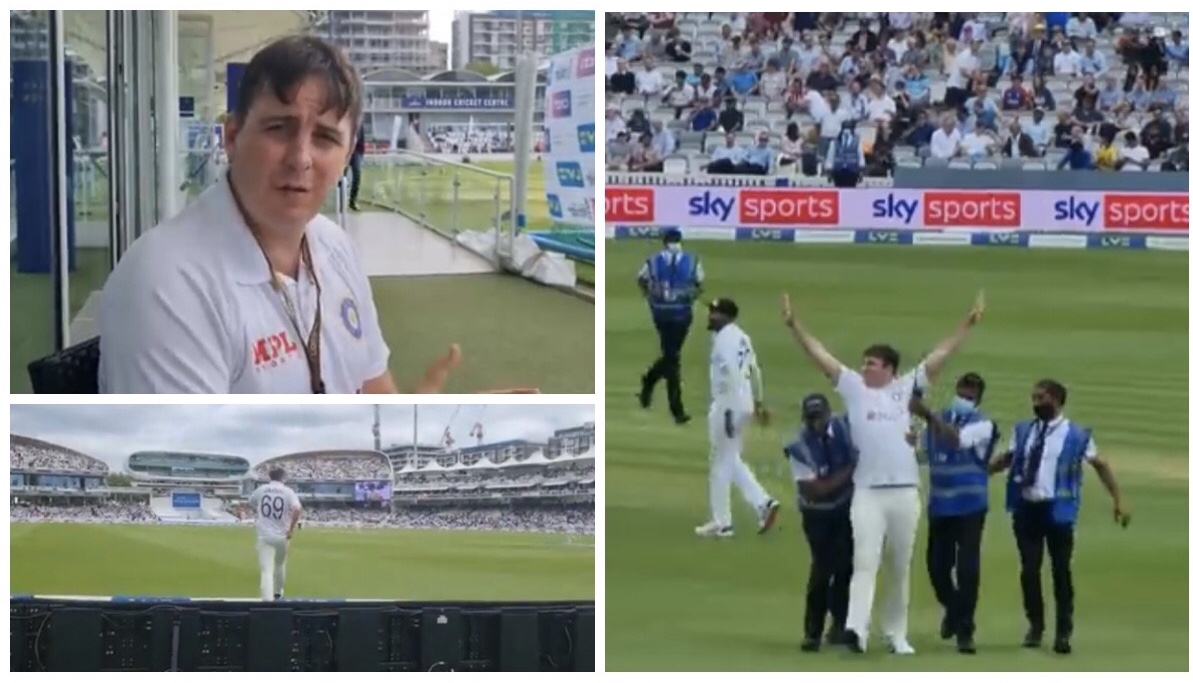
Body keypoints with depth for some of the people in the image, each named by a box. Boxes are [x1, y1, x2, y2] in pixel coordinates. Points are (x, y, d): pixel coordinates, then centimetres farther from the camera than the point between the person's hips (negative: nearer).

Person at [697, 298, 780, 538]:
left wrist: (728, 411, -24)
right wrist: (758, 402, 26)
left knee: (721, 464, 0)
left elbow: (731, 376, -23)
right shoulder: (741, 337, 13)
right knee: (730, 461, 19)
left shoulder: (725, 338, -16)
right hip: (743, 404, 10)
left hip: (728, 405, -10)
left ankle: (722, 523, 7)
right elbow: (754, 371, 19)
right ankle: (763, 503, 8)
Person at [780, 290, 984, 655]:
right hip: (867, 492, -2)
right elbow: (821, 355, 1)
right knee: (864, 561, -12)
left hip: (905, 492, 2)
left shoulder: (906, 388, 7)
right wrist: (794, 325, -7)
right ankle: (856, 628, -23)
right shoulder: (854, 387, 6)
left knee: (901, 567, 10)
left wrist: (968, 323, -1)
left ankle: (896, 633, 19)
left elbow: (939, 355, 5)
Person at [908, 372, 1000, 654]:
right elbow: (923, 454, 15)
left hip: (969, 506, -4)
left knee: (968, 568, -8)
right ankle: (953, 609, 36)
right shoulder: (938, 420, 8)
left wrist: (927, 414, -38)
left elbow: (957, 438, -28)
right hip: (939, 505, 4)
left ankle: (964, 631, 0)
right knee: (937, 566, 8)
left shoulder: (983, 425, -8)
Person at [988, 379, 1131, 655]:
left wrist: (1118, 500, -2)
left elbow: (1100, 465, 2)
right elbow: (1006, 459, 17)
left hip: (1057, 510, -3)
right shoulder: (1023, 430, 6)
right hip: (1026, 508, 3)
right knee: (1029, 570, 6)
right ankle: (1035, 626, 22)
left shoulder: (1077, 434, -4)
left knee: (1061, 571, 2)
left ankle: (1063, 633, 11)